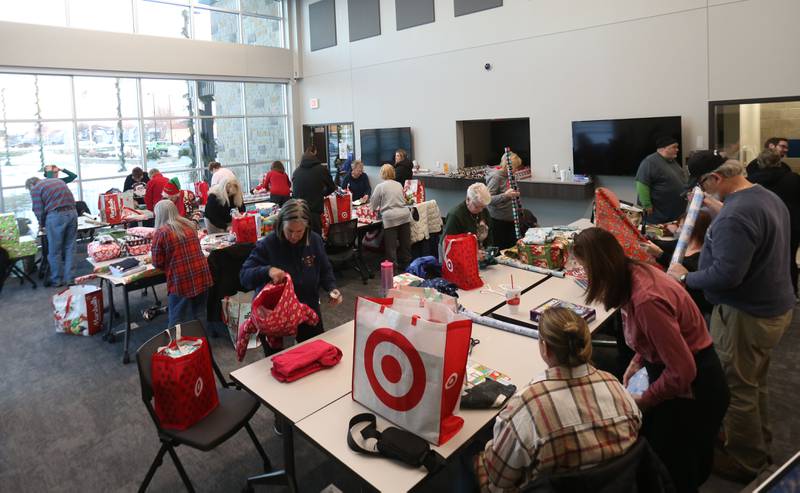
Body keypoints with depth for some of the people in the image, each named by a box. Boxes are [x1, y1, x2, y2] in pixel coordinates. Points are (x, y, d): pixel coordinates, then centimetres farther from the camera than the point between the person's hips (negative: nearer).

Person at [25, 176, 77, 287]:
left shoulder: (35, 189, 7)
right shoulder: (58, 180, 24)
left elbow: (39, 211, 3)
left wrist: (42, 225, 20)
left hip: (56, 215, -5)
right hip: (72, 212, 5)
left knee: (54, 251, 7)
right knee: (69, 248, 13)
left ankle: (57, 280, 17)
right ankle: (68, 278, 17)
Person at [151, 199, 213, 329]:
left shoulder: (161, 232, -7)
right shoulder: (190, 225, 10)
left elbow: (157, 263, -3)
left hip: (181, 282, -5)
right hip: (202, 277, 5)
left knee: (179, 325, 7)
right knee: (196, 320, 18)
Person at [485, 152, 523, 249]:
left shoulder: (508, 176, 9)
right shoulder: (495, 177, -14)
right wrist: (505, 195, -34)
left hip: (510, 219, 8)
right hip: (498, 220, -8)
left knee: (510, 247, 9)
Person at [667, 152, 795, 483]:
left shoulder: (735, 214, -28)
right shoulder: (768, 196, 6)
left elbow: (726, 274, -32)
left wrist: (685, 277, -18)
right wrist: (719, 210, 15)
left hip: (747, 317, -10)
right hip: (775, 307, 10)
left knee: (737, 388, 7)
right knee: (755, 381, 25)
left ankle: (745, 461, 24)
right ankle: (758, 444, 44)